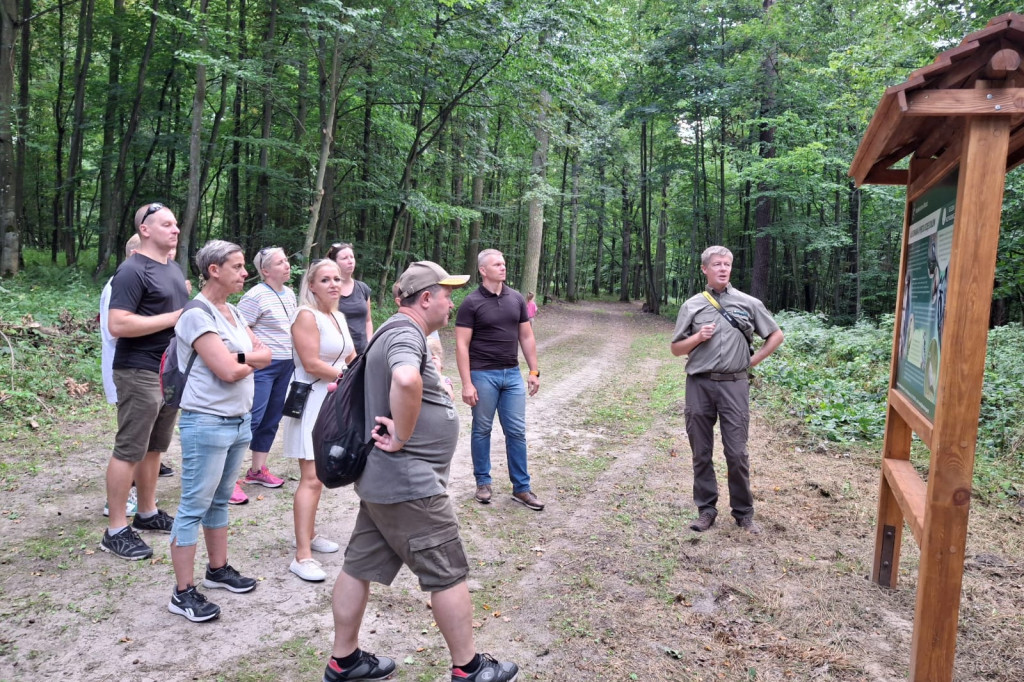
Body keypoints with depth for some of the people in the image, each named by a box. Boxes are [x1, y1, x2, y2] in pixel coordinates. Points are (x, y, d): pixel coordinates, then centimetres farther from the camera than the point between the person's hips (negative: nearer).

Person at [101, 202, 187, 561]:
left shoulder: (173, 268, 15)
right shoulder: (132, 271, -13)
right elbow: (118, 325, -22)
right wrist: (174, 318, -19)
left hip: (172, 371, 9)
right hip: (140, 373, -8)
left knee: (154, 447, 17)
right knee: (129, 451, -2)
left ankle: (147, 513, 29)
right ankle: (116, 531, 6)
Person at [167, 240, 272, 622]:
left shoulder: (233, 314, 12)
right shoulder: (197, 315, -15)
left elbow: (265, 354, 7)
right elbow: (228, 371, -21)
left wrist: (239, 357, -12)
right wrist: (252, 362, -1)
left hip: (239, 421, 8)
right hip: (207, 423, -8)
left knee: (220, 501, 19)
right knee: (194, 508, 0)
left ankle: (218, 569, 32)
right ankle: (183, 593, 8)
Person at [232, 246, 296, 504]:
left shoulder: (289, 294, 13)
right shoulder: (256, 296, -13)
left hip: (286, 365, 8)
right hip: (262, 366, -8)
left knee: (271, 420, 13)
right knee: (251, 419, -9)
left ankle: (257, 470, 25)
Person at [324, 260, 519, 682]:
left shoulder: (395, 332, 15)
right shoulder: (405, 333, -18)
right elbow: (406, 381, -41)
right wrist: (402, 437, -27)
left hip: (381, 479, 10)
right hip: (409, 484, -10)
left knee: (360, 567, 16)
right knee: (448, 574, 4)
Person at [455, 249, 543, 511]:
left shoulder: (516, 298, 5)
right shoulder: (471, 303, -8)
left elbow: (526, 337, 11)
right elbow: (462, 345, -10)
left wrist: (534, 371, 7)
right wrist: (466, 383, -15)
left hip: (512, 374, 4)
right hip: (483, 375, -4)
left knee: (517, 431, 7)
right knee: (482, 430, 8)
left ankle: (521, 488, 16)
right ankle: (483, 482, 24)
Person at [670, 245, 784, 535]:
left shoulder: (748, 303, 5)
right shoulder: (692, 305, 6)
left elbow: (776, 335, 14)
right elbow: (676, 349, 9)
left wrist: (754, 361, 5)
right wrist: (698, 337, -9)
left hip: (734, 385, -1)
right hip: (699, 385, 1)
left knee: (737, 453, 1)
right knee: (701, 452, 8)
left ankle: (743, 512, 16)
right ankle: (706, 509, 21)